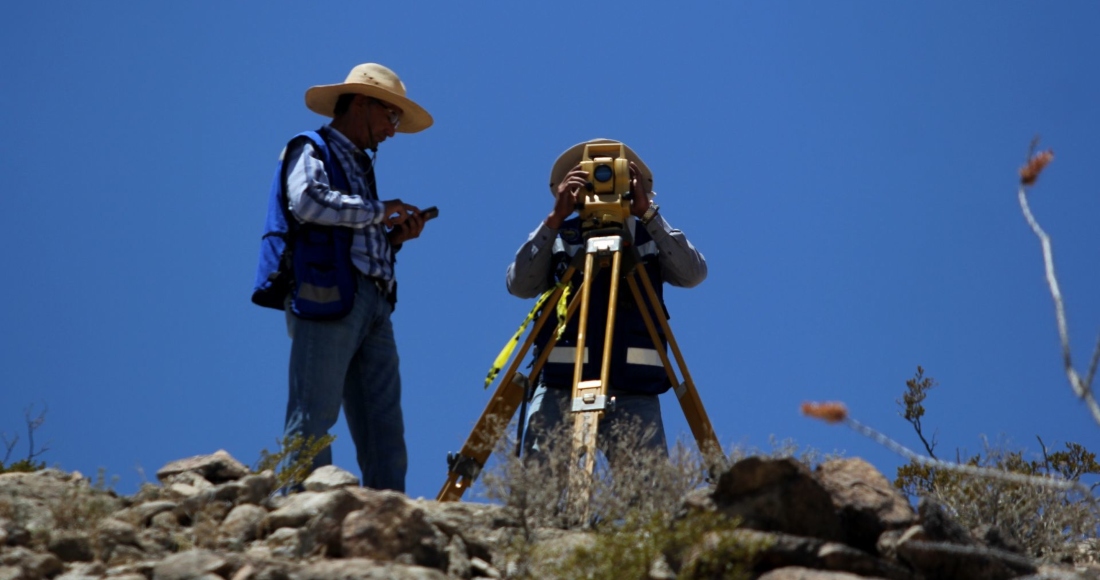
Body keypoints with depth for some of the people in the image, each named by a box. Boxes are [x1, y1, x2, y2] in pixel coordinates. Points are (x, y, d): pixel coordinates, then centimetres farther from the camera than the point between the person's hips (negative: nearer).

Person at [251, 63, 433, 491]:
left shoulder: (360, 165, 29)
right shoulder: (310, 151, 4)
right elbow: (308, 202, -17)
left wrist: (394, 237, 11)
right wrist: (379, 211, -10)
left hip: (373, 304, 8)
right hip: (326, 297, -8)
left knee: (383, 427, 0)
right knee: (313, 419, -12)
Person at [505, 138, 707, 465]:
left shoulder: (650, 237, 13)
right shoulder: (558, 236, 13)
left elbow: (693, 274, -4)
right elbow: (519, 285, -2)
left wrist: (647, 212, -9)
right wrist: (556, 218, -8)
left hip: (635, 391, 0)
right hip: (561, 386, 0)